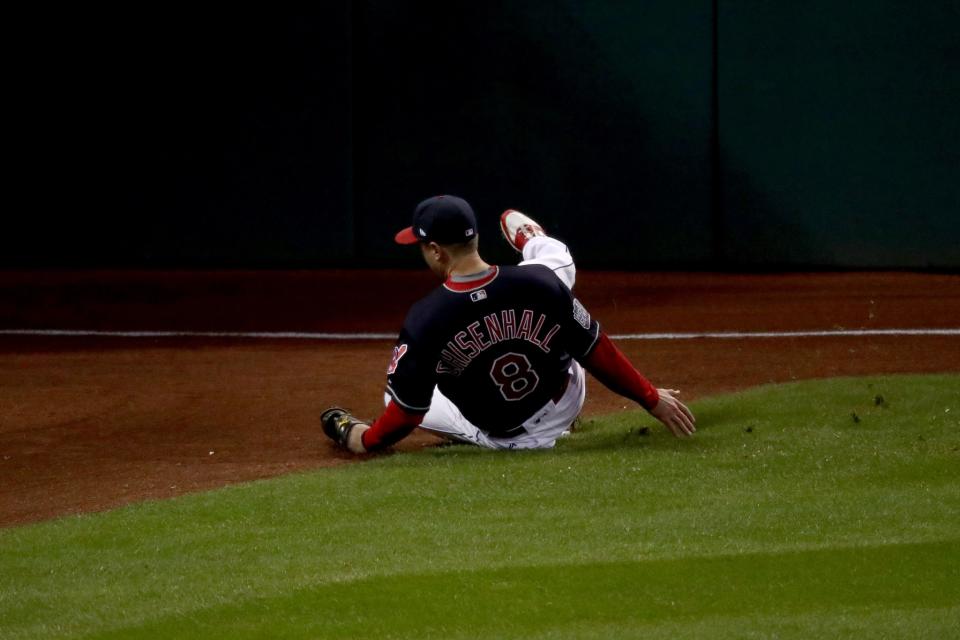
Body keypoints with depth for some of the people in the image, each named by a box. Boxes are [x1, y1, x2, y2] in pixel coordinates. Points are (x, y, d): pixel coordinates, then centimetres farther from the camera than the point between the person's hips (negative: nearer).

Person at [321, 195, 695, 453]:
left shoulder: (425, 321, -30)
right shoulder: (540, 282, -26)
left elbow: (408, 410, -22)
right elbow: (597, 351, -16)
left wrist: (366, 440, -2)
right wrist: (652, 399, -4)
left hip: (495, 436, -2)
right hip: (563, 410, 2)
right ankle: (532, 242, 56)